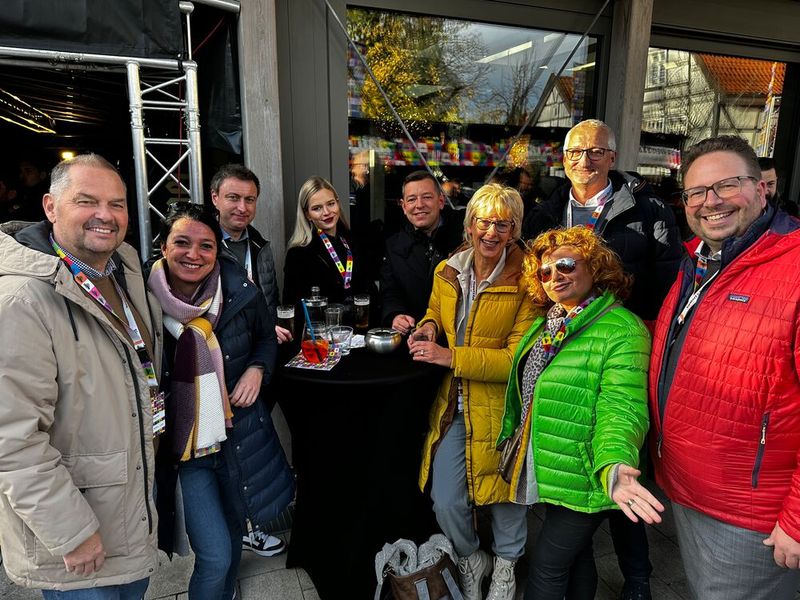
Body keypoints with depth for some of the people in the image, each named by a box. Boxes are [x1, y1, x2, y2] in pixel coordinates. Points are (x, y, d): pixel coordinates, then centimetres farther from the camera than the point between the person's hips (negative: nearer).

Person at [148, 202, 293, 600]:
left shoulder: (241, 294, -10)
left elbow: (266, 336, 9)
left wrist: (257, 369, -9)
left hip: (242, 437, 3)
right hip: (184, 445, -3)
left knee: (234, 529, 24)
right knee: (215, 555, -3)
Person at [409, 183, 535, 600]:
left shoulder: (524, 283, -15)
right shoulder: (446, 272, 2)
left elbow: (520, 358, -20)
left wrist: (451, 357, -24)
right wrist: (429, 325, -1)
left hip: (500, 407, -4)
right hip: (453, 405, 4)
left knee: (505, 494, 14)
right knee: (445, 501, 6)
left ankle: (506, 564, 47)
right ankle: (470, 560, 39)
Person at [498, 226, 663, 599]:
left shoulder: (622, 329, -17)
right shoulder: (544, 325, 7)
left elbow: (620, 408, -27)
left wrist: (612, 466, -41)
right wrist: (510, 437, 20)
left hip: (581, 477, -7)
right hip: (548, 471, 7)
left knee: (546, 566, 4)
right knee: (575, 553, 23)